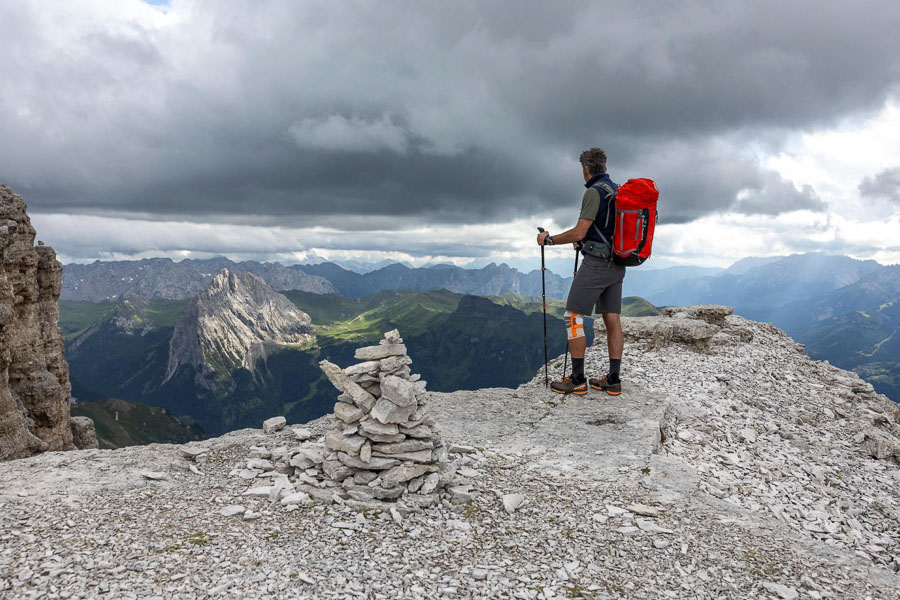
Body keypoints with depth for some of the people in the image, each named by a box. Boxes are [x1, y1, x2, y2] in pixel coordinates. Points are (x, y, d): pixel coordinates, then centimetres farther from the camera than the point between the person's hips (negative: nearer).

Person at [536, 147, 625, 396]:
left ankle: (577, 380, 0)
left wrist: (549, 239, -7)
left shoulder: (594, 192, -14)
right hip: (616, 265, 9)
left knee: (573, 317, -2)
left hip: (596, 264, -9)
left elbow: (579, 232, -20)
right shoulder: (619, 190, 14)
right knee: (612, 320, 8)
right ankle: (613, 380, 11)